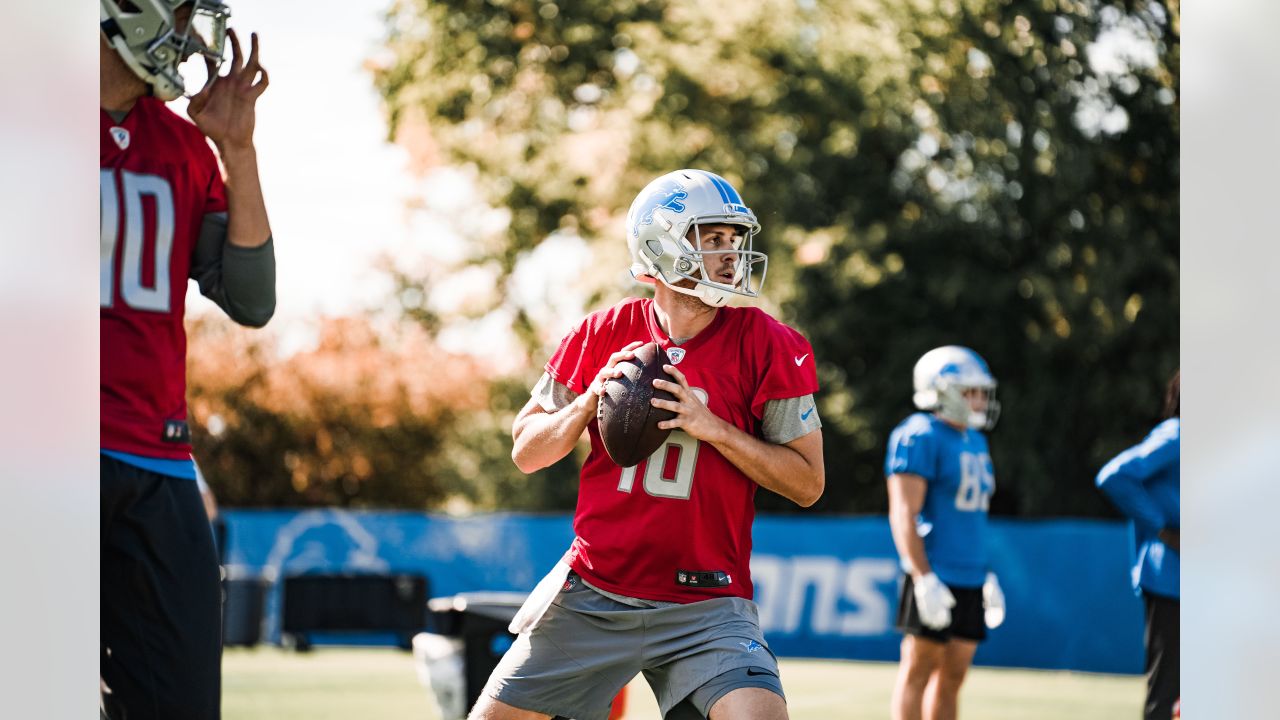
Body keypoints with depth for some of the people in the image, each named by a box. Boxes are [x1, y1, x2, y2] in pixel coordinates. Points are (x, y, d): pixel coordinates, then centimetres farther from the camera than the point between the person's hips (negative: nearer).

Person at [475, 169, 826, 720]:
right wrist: (590, 401, -10)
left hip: (705, 606, -2)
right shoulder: (603, 336, 1)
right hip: (592, 591, 2)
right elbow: (526, 452, 8)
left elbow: (808, 483, -5)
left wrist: (712, 427, -16)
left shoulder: (767, 347, -5)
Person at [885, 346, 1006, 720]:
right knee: (919, 669, -4)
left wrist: (987, 577, 21)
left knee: (952, 676, 9)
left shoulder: (975, 442, 16)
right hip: (935, 577, -8)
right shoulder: (920, 437, -11)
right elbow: (903, 514, -16)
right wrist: (924, 579, -22)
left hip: (970, 578, 8)